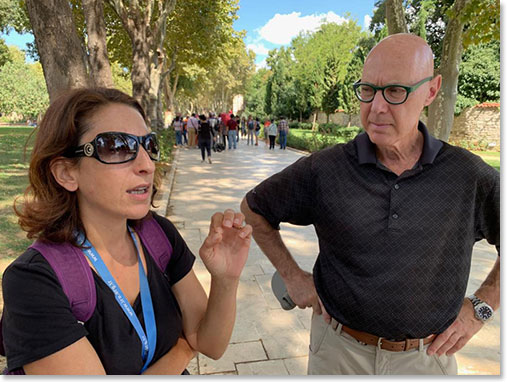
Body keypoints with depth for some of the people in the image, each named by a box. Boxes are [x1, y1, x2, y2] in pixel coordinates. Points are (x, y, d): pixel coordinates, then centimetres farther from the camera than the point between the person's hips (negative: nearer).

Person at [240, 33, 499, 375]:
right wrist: (292, 276, -3)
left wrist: (481, 308, -3)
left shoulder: (469, 176, -11)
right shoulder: (323, 170, -14)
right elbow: (253, 209, -2)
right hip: (339, 349, 0)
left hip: (426, 356, 1)